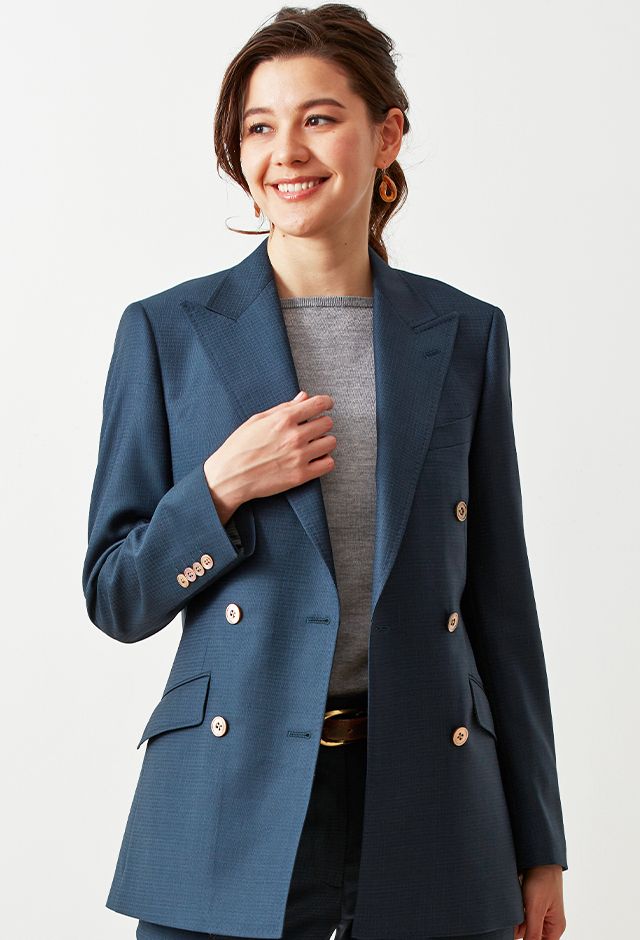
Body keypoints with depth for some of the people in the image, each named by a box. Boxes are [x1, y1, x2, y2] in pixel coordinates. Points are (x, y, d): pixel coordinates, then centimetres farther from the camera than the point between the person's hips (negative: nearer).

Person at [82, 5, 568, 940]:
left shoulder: (464, 334, 5)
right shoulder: (167, 332, 1)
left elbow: (500, 595, 7)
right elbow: (117, 599, 4)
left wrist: (539, 847, 6)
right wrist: (221, 487, -15)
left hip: (428, 807, 2)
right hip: (233, 803, -1)